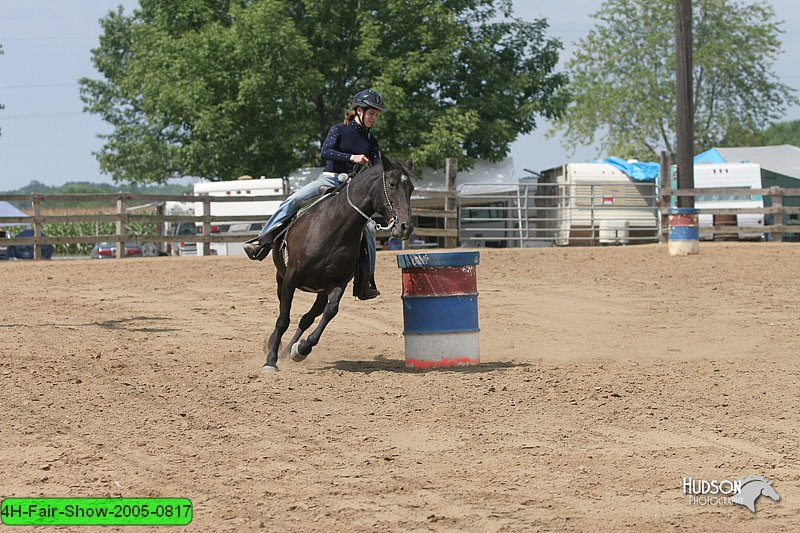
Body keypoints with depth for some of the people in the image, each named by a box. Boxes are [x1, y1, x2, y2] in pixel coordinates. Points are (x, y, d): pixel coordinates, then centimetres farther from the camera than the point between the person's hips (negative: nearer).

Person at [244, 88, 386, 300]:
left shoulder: (371, 141, 13)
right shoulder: (339, 130, 1)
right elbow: (326, 152, -14)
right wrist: (351, 158, -26)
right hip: (328, 180, -3)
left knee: (368, 227, -16)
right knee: (292, 201, -26)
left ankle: (366, 281, -11)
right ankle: (263, 239, -25)